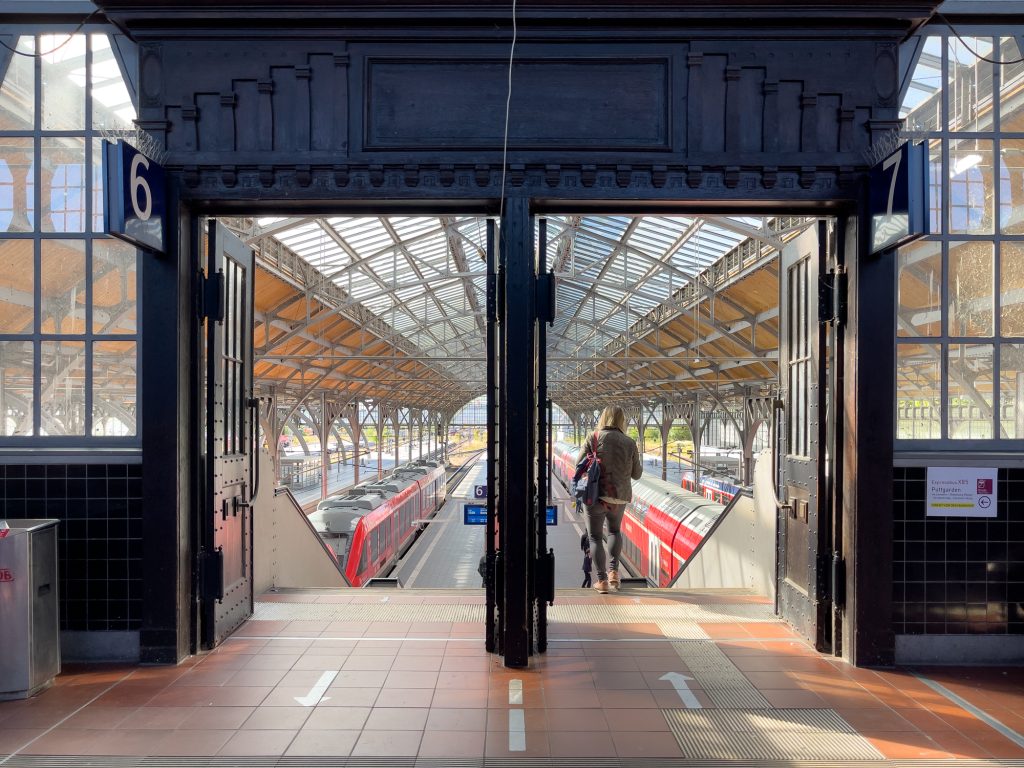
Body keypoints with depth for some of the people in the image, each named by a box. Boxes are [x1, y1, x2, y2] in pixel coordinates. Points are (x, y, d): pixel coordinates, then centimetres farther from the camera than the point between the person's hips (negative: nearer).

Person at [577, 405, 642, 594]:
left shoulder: (594, 438, -9)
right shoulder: (629, 443, -3)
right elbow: (636, 474, 4)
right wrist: (636, 460, 24)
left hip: (596, 495, -3)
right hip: (620, 497, 3)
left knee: (595, 537, 11)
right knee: (614, 530, 28)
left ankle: (602, 580, 5)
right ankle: (613, 571, 17)